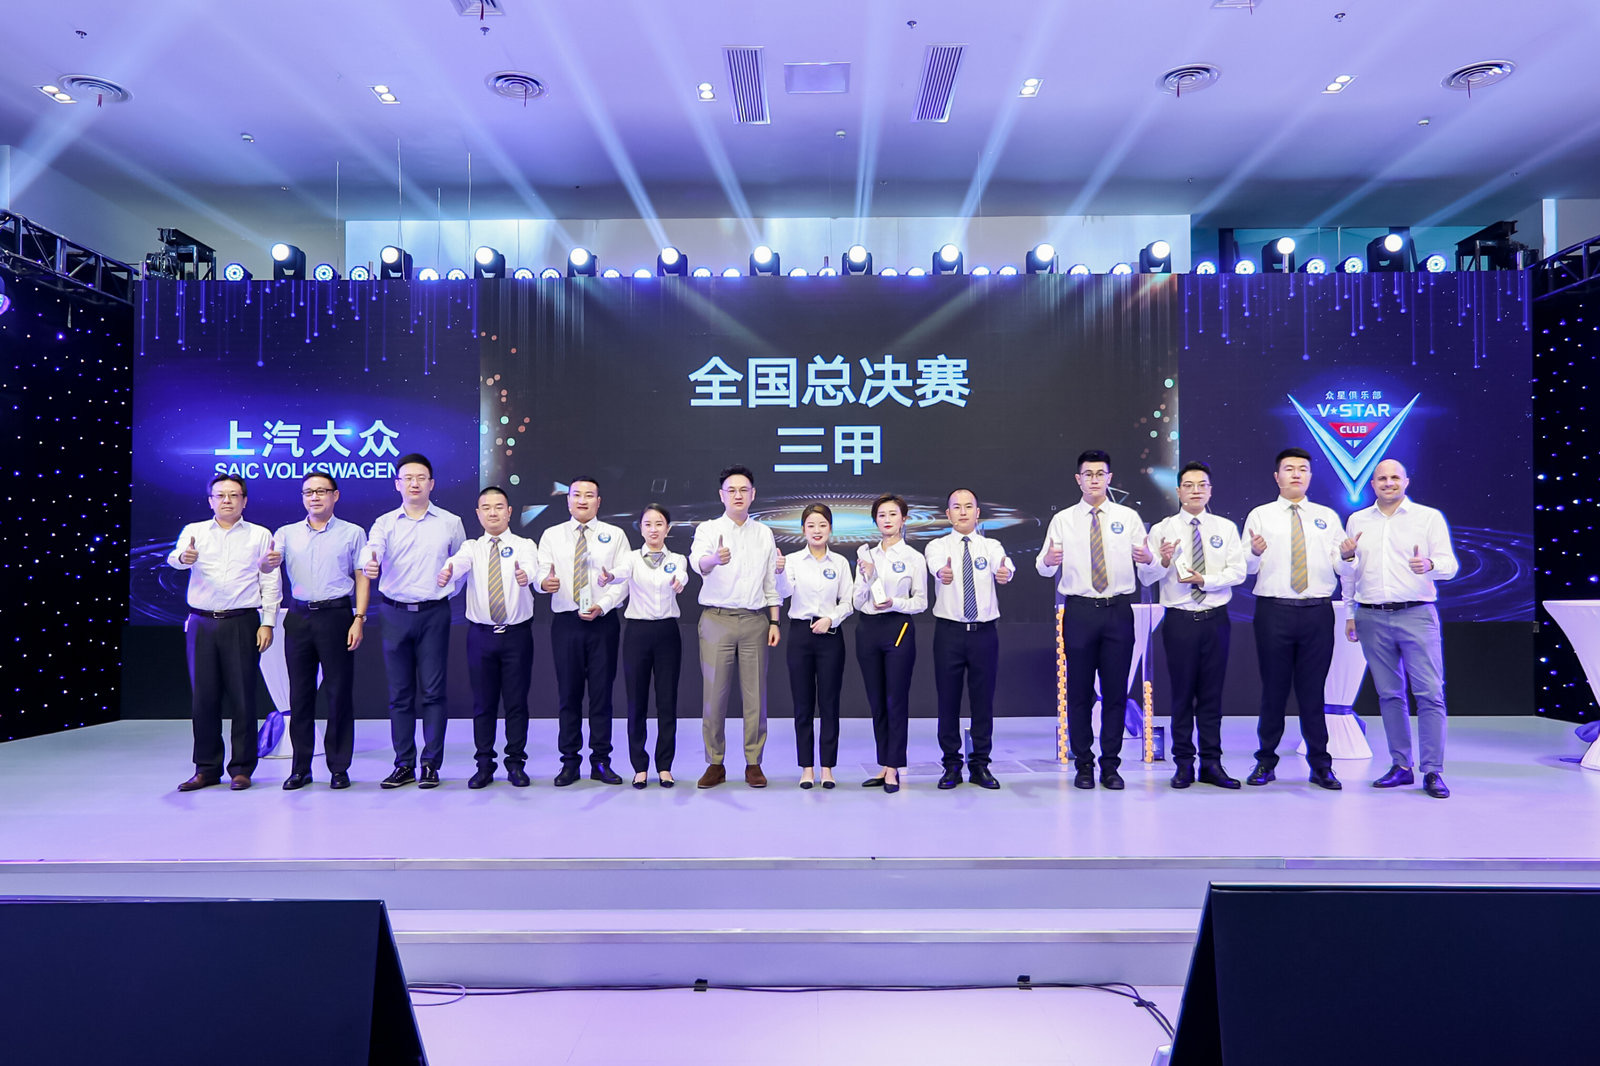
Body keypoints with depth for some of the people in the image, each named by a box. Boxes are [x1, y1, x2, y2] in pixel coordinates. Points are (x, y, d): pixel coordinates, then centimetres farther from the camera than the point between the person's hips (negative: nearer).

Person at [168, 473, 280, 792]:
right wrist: (184, 557, -33)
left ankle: (241, 768, 8)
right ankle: (207, 768, 16)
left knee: (242, 697, -1)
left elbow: (270, 582, 5)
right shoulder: (194, 531, 11)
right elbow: (174, 558, -8)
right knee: (203, 696, 4)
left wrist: (267, 623, -3)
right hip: (201, 623, 2)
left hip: (242, 623, -2)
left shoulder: (260, 535, 8)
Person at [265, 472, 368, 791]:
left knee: (339, 693, 0)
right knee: (300, 693, 6)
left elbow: (362, 578, 2)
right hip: (298, 617, 3)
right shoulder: (287, 533, 13)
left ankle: (339, 767, 9)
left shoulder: (353, 533, 6)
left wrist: (359, 618, -7)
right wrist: (269, 561, -26)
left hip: (336, 615, -2)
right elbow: (268, 563, -1)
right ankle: (300, 768, 15)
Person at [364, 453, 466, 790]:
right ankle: (404, 765, 16)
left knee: (433, 691, -1)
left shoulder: (450, 523, 5)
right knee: (399, 693, 7)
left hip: (434, 613, -1)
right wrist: (370, 565, -36)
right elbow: (371, 551, -15)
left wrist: (448, 592, 6)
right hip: (394, 613, 1)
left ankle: (431, 764, 7)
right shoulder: (385, 523, 5)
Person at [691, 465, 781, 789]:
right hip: (717, 618, -2)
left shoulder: (764, 533, 12)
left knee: (755, 693, 2)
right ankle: (715, 764, 12)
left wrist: (774, 622, 7)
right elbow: (698, 561, -21)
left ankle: (753, 764, 14)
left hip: (755, 620, 2)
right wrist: (715, 559, -44)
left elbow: (771, 583, 15)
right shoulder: (708, 529, 1)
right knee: (714, 693, 0)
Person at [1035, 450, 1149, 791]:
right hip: (1078, 610, 0)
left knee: (1116, 690, 5)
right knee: (1079, 690, 4)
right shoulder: (1062, 520, 6)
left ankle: (1110, 765, 16)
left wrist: (1147, 559, -19)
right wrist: (1048, 560, -21)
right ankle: (1084, 765, 16)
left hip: (1118, 611, 1)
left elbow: (1147, 574, 4)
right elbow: (1044, 569, 1)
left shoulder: (1129, 517, 8)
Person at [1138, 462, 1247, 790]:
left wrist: (1205, 580, -16)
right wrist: (1162, 561, -25)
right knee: (1182, 693, 4)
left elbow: (1238, 572, -2)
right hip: (1179, 619, -1)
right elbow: (1145, 576, -5)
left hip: (1216, 618, 2)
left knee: (1212, 693, 7)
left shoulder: (1226, 528, 7)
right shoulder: (1162, 529, 2)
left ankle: (1211, 764, 16)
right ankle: (1183, 764, 13)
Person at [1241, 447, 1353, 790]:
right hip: (1273, 611, -1)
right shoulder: (1260, 516, 7)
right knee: (1273, 688, 4)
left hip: (1318, 612, 1)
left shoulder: (1327, 516, 12)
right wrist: (1255, 552, -21)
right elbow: (1248, 567, 0)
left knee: (1313, 689, 6)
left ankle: (1320, 765, 17)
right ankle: (1265, 762, 16)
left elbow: (1340, 567, 6)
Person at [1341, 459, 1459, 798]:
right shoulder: (1357, 521, 14)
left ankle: (1433, 772, 1)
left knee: (1430, 694, -6)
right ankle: (1401, 766, 15)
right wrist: (1350, 613, 13)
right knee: (1389, 694, 7)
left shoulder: (1430, 517, 6)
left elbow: (1450, 565, 0)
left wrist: (1429, 565, -23)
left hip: (1416, 615, -2)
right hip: (1372, 618, 3)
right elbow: (1350, 573, 17)